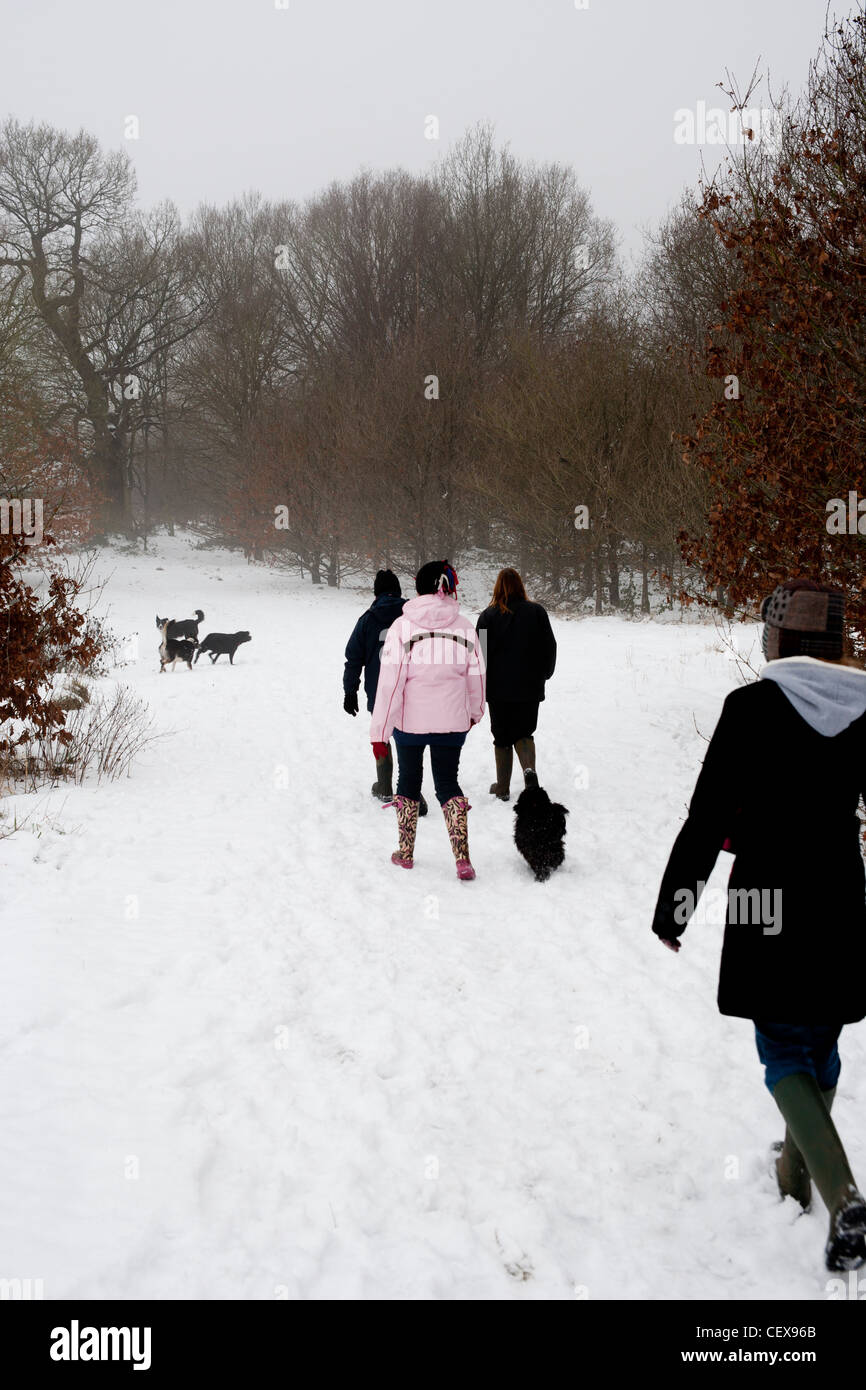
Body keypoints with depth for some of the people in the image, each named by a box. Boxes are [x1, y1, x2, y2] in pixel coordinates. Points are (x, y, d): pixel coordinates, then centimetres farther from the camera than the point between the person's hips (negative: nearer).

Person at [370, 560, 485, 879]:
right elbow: (476, 675, 5)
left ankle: (405, 853, 26)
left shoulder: (402, 626, -10)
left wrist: (379, 730, -9)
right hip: (452, 720, 2)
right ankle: (462, 858, -3)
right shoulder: (464, 626, -3)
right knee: (447, 783, 11)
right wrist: (474, 712, 24)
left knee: (408, 781, 17)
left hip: (410, 720, -1)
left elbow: (390, 680, -13)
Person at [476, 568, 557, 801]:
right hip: (530, 687, 2)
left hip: (499, 688, -1)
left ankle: (503, 787, 10)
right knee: (524, 732, 15)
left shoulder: (489, 616, -6)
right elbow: (550, 647, 5)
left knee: (502, 737, 9)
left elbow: (479, 653, -4)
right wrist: (543, 674, 20)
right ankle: (529, 767, -14)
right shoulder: (537, 612, -1)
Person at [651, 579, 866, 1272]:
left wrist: (673, 908, 0)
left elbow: (707, 820, -10)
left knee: (785, 1056, 6)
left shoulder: (751, 707, -11)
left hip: (765, 910, -4)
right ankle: (798, 1174, 38)